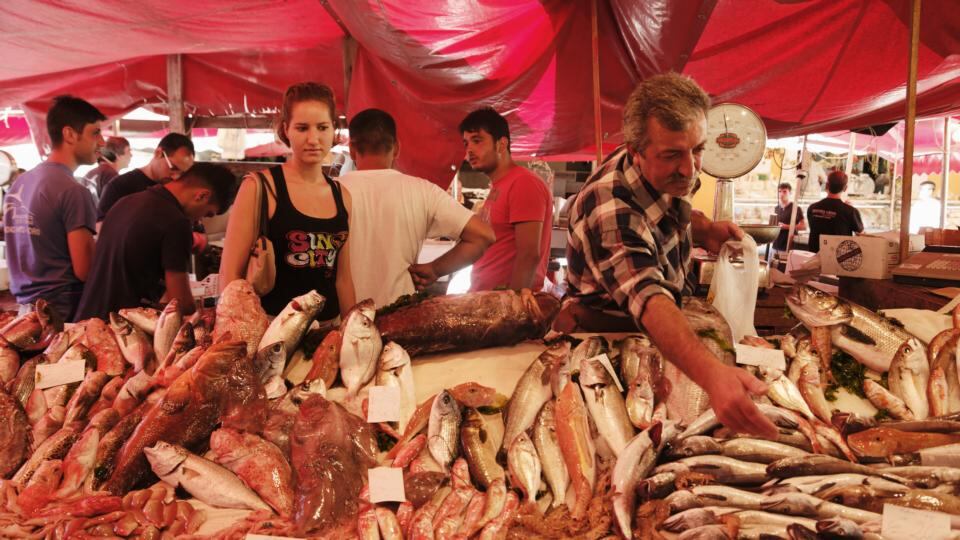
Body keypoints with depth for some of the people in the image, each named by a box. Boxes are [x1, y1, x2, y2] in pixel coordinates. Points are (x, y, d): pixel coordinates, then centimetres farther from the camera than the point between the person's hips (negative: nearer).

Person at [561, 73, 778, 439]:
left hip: (650, 338, 7)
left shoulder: (669, 174, -9)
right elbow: (649, 300, -52)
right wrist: (712, 373, -69)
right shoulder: (612, 208, -37)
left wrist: (703, 229, -9)